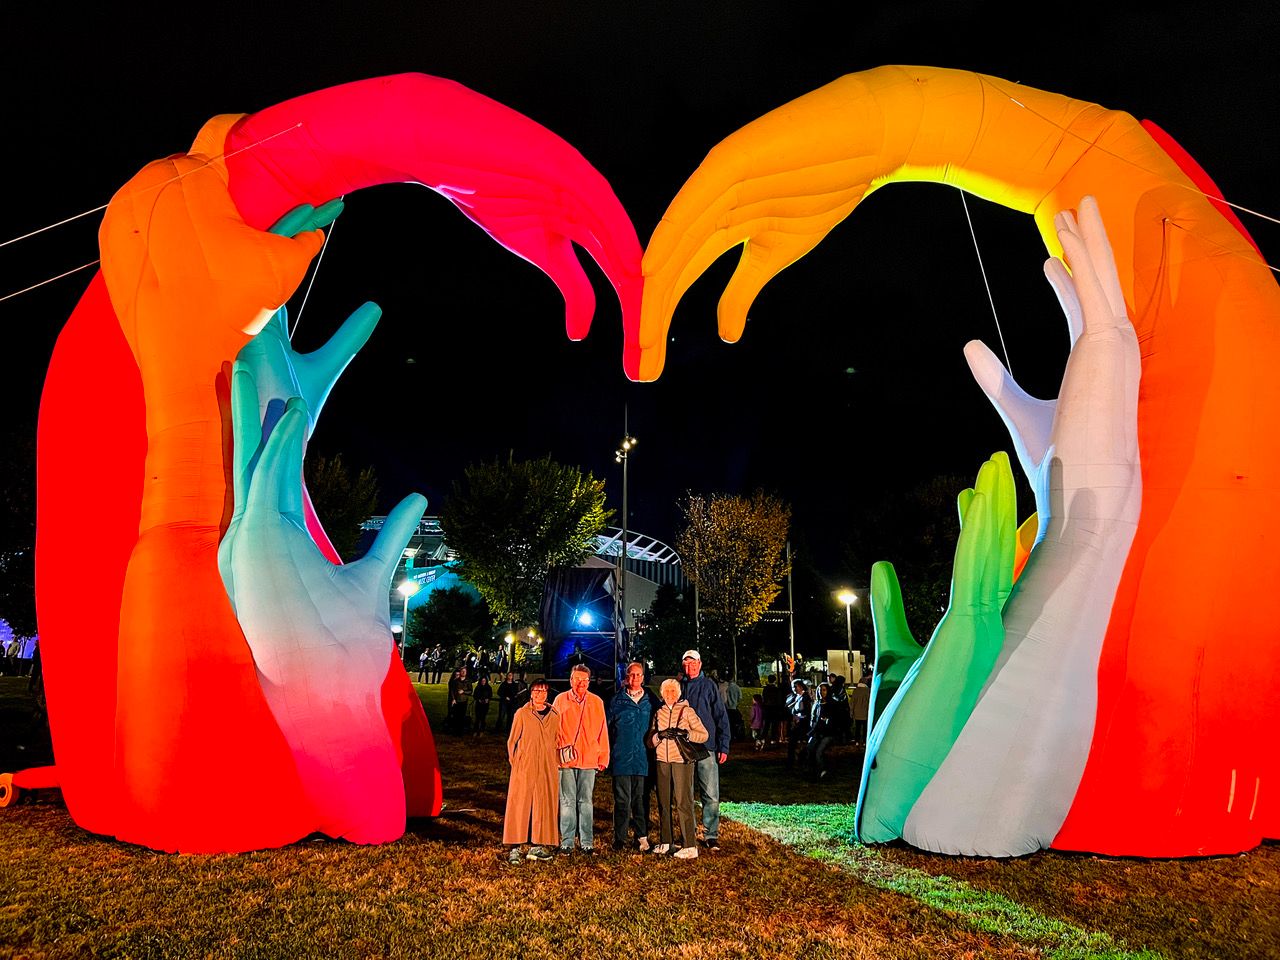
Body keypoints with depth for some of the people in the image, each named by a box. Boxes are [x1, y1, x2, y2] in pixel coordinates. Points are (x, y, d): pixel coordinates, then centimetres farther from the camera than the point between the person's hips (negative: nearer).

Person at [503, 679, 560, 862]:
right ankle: (514, 848, 0)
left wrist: (552, 762, 8)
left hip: (546, 768, 3)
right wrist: (515, 763, -1)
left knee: (544, 805, 5)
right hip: (524, 767, -3)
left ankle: (538, 845, 14)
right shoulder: (521, 714, 0)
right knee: (519, 805, -4)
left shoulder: (554, 716, 8)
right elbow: (512, 741, 4)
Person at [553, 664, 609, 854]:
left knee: (586, 801, 6)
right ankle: (567, 841, 12)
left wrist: (603, 758, 5)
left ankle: (586, 841, 13)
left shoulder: (596, 702, 7)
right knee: (567, 801, 3)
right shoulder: (560, 700, 4)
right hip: (565, 760, -1)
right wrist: (558, 751, -4)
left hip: (589, 759, 1)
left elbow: (602, 732, 8)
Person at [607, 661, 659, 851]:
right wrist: (608, 754, 5)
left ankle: (642, 836, 14)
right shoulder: (617, 700, 6)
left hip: (643, 758, 1)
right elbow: (608, 728, 10)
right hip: (622, 757, -1)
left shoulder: (651, 701, 8)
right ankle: (620, 837, 10)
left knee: (641, 799, 5)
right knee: (622, 799, 0)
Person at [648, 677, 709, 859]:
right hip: (662, 762, 4)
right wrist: (660, 735, -11)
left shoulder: (687, 711, 2)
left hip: (682, 761, -4)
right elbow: (650, 741, 9)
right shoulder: (658, 713, 13)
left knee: (683, 802, -7)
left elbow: (704, 735, -2)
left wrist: (685, 734, -17)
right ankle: (665, 841, 20)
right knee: (663, 802, 7)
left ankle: (690, 846, -3)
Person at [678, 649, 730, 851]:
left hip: (706, 748, -3)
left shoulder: (709, 686, 2)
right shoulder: (679, 687, 8)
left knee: (711, 795, -3)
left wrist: (723, 747, -6)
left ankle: (711, 835, 6)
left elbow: (721, 717, 0)